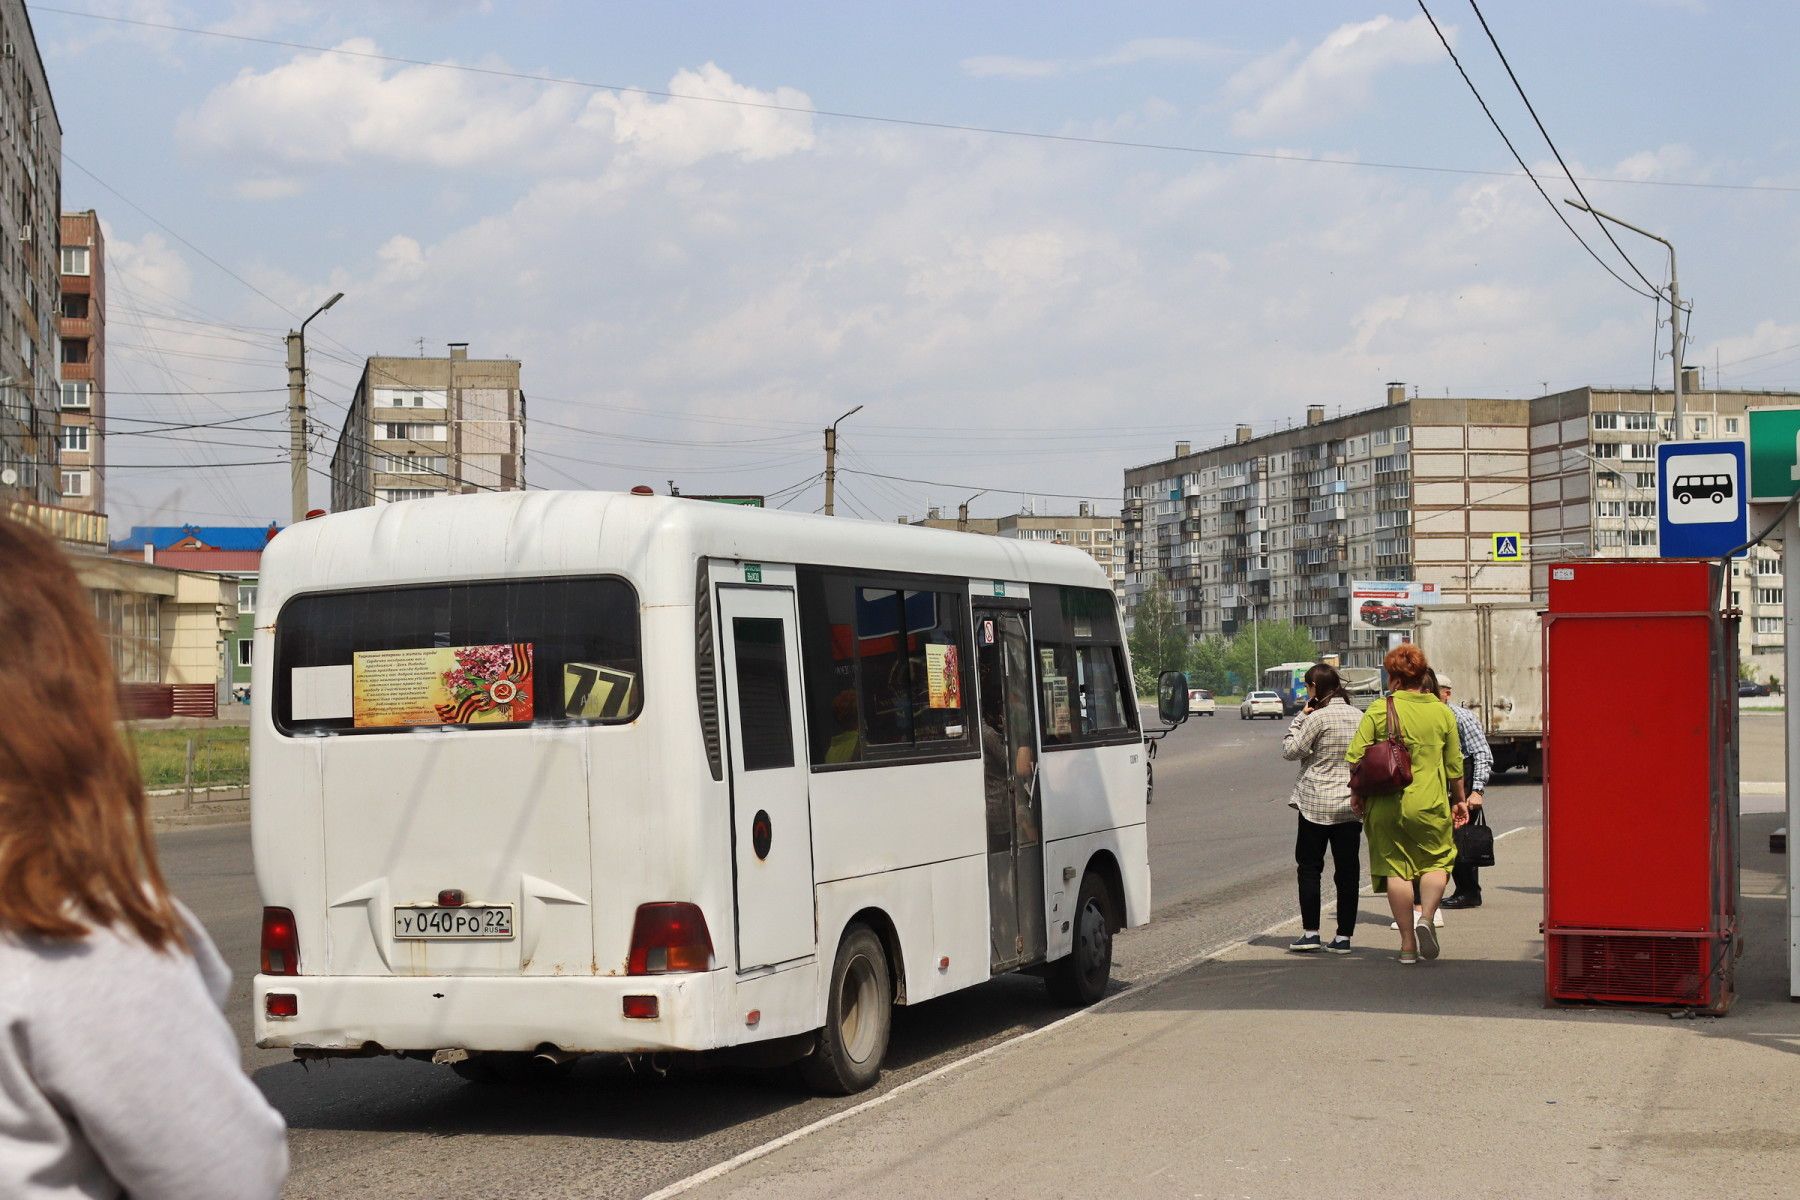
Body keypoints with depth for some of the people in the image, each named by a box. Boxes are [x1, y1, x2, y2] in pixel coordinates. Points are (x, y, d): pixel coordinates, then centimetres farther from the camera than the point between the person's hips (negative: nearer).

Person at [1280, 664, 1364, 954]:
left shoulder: (1318, 718, -12)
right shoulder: (1360, 717, 6)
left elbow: (1290, 751, -7)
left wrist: (1299, 718, 0)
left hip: (1317, 804, -5)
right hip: (1352, 803, 5)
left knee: (1309, 868, 5)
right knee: (1347, 871, 6)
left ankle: (1310, 932, 0)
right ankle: (1343, 936, 7)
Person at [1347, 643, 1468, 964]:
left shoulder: (1378, 711, -3)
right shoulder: (1442, 712, 4)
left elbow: (1355, 757, -6)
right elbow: (1454, 764, 10)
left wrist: (1357, 793, 8)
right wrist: (1458, 800, 23)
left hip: (1386, 805, 0)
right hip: (1429, 804, 0)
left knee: (1396, 869, 7)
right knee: (1436, 860, 14)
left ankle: (1408, 944, 7)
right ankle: (1426, 917, -11)